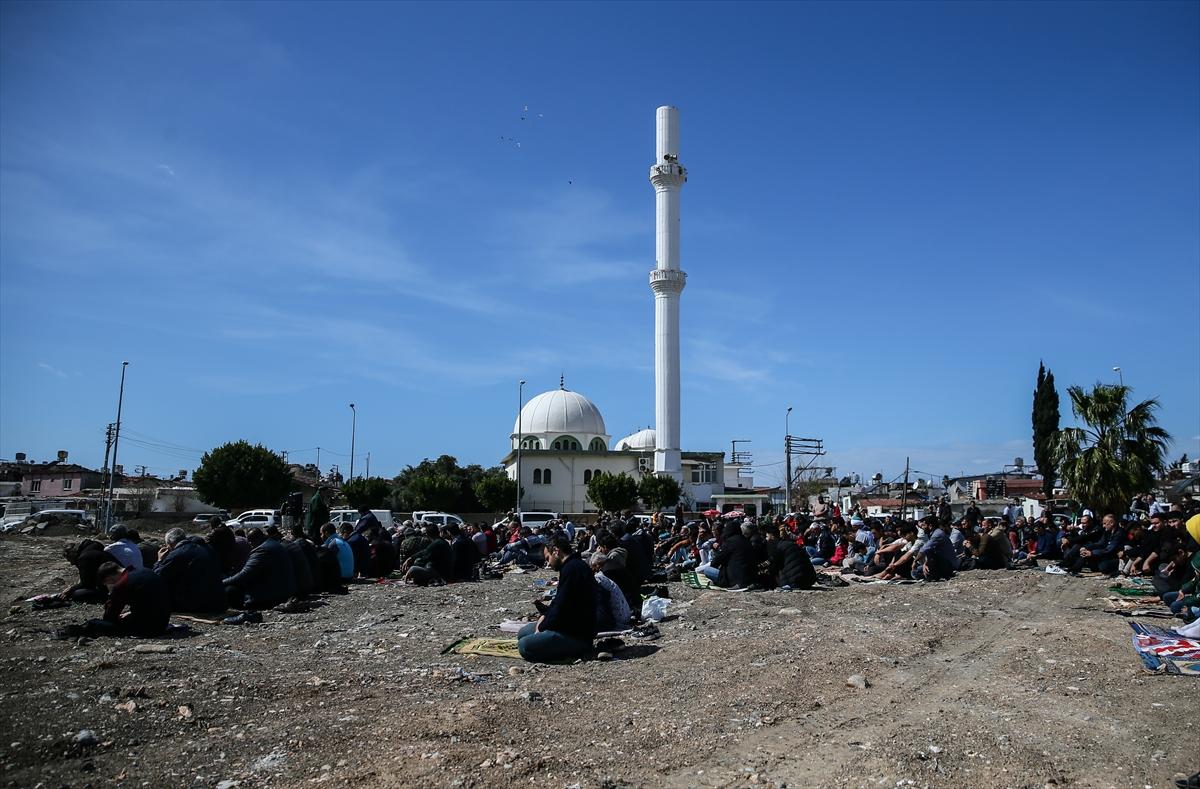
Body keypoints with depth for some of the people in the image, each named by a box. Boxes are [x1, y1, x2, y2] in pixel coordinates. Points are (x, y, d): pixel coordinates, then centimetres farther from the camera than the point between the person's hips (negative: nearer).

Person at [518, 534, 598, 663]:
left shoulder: (572, 568, -20)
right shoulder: (575, 566, 15)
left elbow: (561, 607, -22)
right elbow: (558, 601, 21)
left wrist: (542, 627, -7)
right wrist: (544, 616, 4)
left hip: (577, 636, -11)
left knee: (524, 646, -23)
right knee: (523, 632, 19)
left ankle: (574, 652, -8)